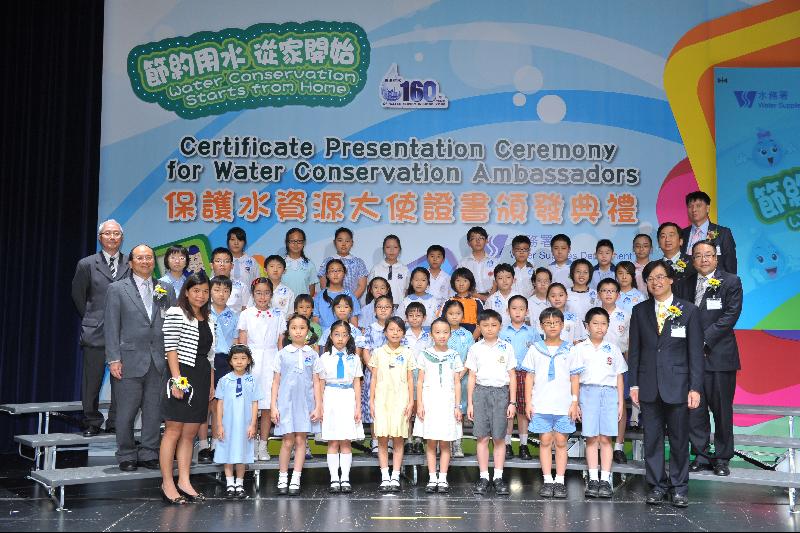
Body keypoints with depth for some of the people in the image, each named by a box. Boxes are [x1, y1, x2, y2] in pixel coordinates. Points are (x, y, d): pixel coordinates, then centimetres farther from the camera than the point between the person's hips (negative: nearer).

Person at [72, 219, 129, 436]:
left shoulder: (130, 266, 6)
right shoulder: (87, 264, 4)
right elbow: (78, 295, 12)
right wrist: (90, 319, 13)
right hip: (95, 333, -1)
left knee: (121, 381, 3)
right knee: (91, 380, 3)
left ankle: (115, 423, 14)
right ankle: (92, 423, 15)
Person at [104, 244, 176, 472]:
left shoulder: (166, 290, 11)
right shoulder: (117, 289, 3)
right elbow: (111, 327, -1)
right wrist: (113, 359, -8)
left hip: (159, 362, 3)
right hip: (130, 360, -3)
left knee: (154, 411, 6)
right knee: (126, 413, 3)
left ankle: (149, 454, 17)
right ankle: (126, 456, 15)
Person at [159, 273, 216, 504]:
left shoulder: (209, 320, 18)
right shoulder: (175, 313, -3)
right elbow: (171, 348, -10)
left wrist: (211, 384, 15)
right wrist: (176, 379, -16)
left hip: (202, 378, 7)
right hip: (181, 374, -7)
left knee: (190, 433, 8)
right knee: (173, 431, -4)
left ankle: (184, 482, 12)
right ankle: (167, 483, 1)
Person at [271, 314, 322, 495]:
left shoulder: (312, 355, 5)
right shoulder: (282, 354, 3)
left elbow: (316, 382, 6)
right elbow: (276, 381, 4)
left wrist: (318, 406, 0)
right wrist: (273, 406, -1)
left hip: (305, 402, 1)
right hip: (286, 402, -1)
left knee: (301, 440, 3)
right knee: (287, 441, -1)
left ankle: (296, 480, 8)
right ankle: (282, 480, 9)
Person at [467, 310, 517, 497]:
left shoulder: (506, 348, 6)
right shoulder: (475, 348, 8)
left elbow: (512, 376, 7)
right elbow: (472, 377, 9)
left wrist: (512, 402, 2)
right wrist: (469, 403, 5)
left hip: (501, 392, -1)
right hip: (481, 392, 1)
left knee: (499, 437, 0)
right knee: (482, 437, 0)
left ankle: (498, 477, 8)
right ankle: (483, 477, 7)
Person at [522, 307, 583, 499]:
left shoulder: (569, 350, 5)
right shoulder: (535, 349, 5)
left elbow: (575, 379, 6)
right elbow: (529, 377, 6)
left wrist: (574, 403, 0)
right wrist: (528, 402, 1)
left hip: (563, 405, 0)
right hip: (541, 404, 0)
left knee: (561, 442, 3)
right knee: (545, 441, 3)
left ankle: (560, 481, 9)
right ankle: (547, 481, 9)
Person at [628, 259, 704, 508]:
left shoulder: (688, 311, 1)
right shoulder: (640, 311, 8)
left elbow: (696, 352, -1)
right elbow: (634, 350, 8)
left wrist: (695, 387, -6)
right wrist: (633, 384, 2)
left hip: (677, 385, -2)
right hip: (649, 385, 2)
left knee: (679, 438, 5)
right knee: (652, 438, 6)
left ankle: (679, 486, 17)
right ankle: (657, 485, 17)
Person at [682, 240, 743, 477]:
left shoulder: (731, 282, 0)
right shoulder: (688, 283, 14)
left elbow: (730, 315, -9)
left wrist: (704, 341, -14)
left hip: (718, 355, -4)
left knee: (722, 409, 3)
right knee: (694, 408, 5)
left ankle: (722, 458, 15)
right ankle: (701, 456, 15)